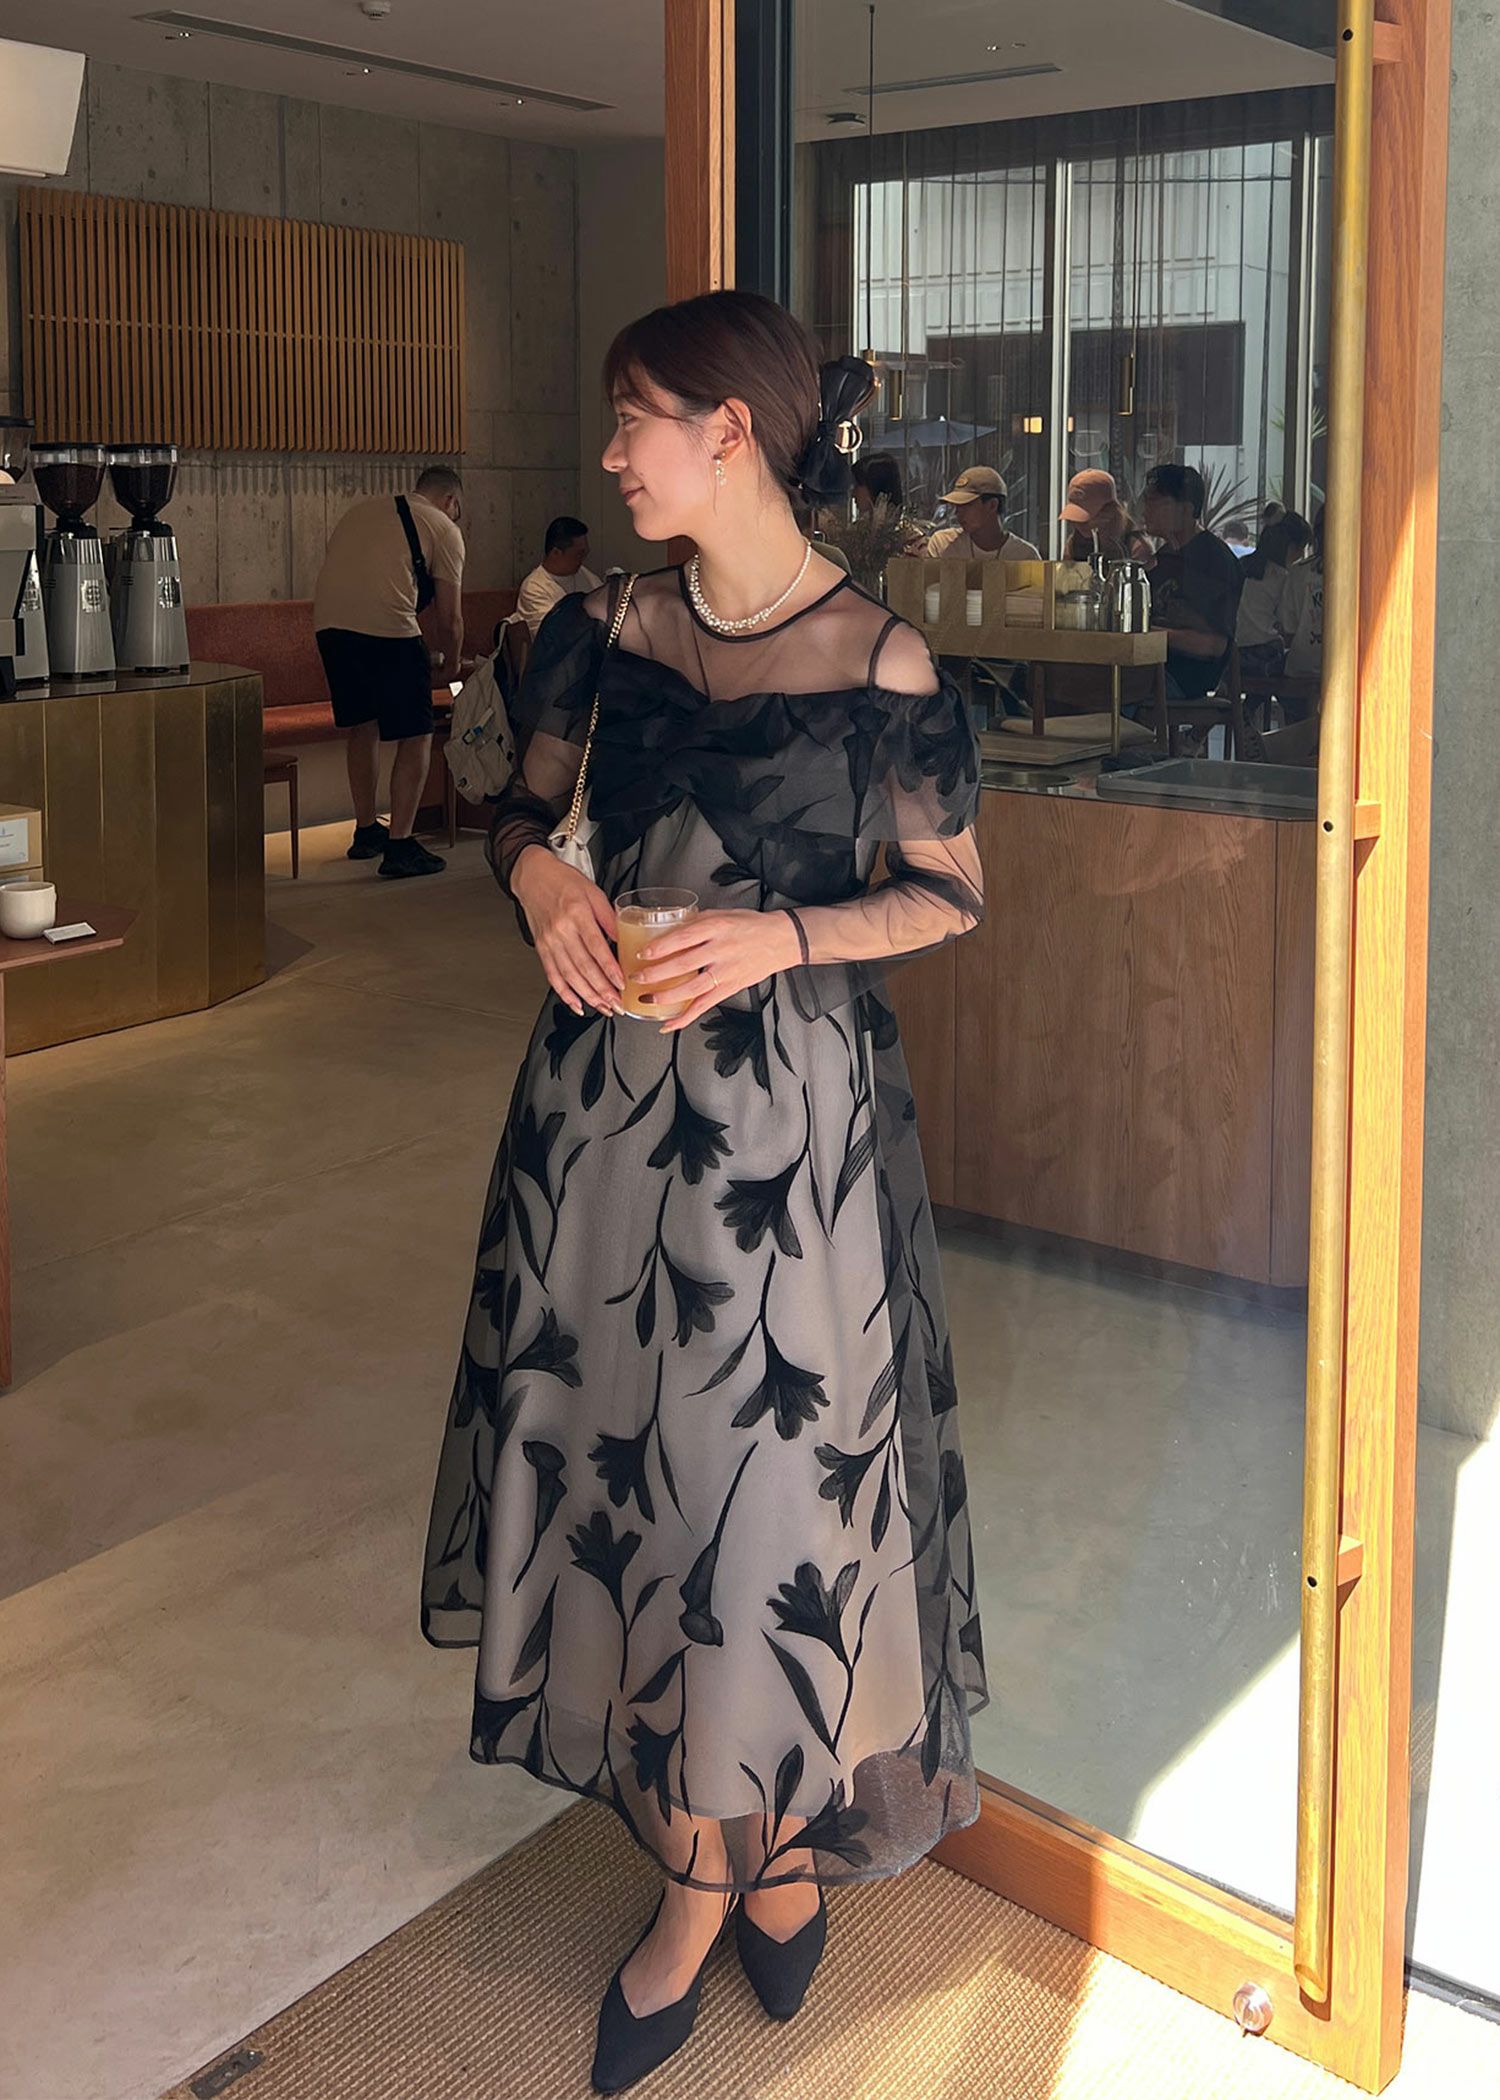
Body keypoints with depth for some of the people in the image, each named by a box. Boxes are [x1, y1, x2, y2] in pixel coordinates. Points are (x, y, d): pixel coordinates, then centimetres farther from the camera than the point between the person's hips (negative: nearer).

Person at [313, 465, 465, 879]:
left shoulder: (362, 510, 29)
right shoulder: (444, 529, 11)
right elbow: (449, 618, 11)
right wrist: (453, 664, 30)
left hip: (329, 623, 6)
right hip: (386, 628, -6)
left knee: (361, 726, 22)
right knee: (415, 736, 4)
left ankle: (366, 832, 33)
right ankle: (399, 846, 0)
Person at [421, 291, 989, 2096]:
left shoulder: (881, 664, -8)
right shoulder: (603, 632, 4)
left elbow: (948, 892, -1)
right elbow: (524, 805, 15)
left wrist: (779, 937, -17)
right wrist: (540, 875, -8)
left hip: (792, 1110, -4)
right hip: (606, 1098, 5)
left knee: (773, 1464, 2)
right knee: (619, 1442, 9)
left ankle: (734, 1859, 27)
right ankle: (752, 1847, 30)